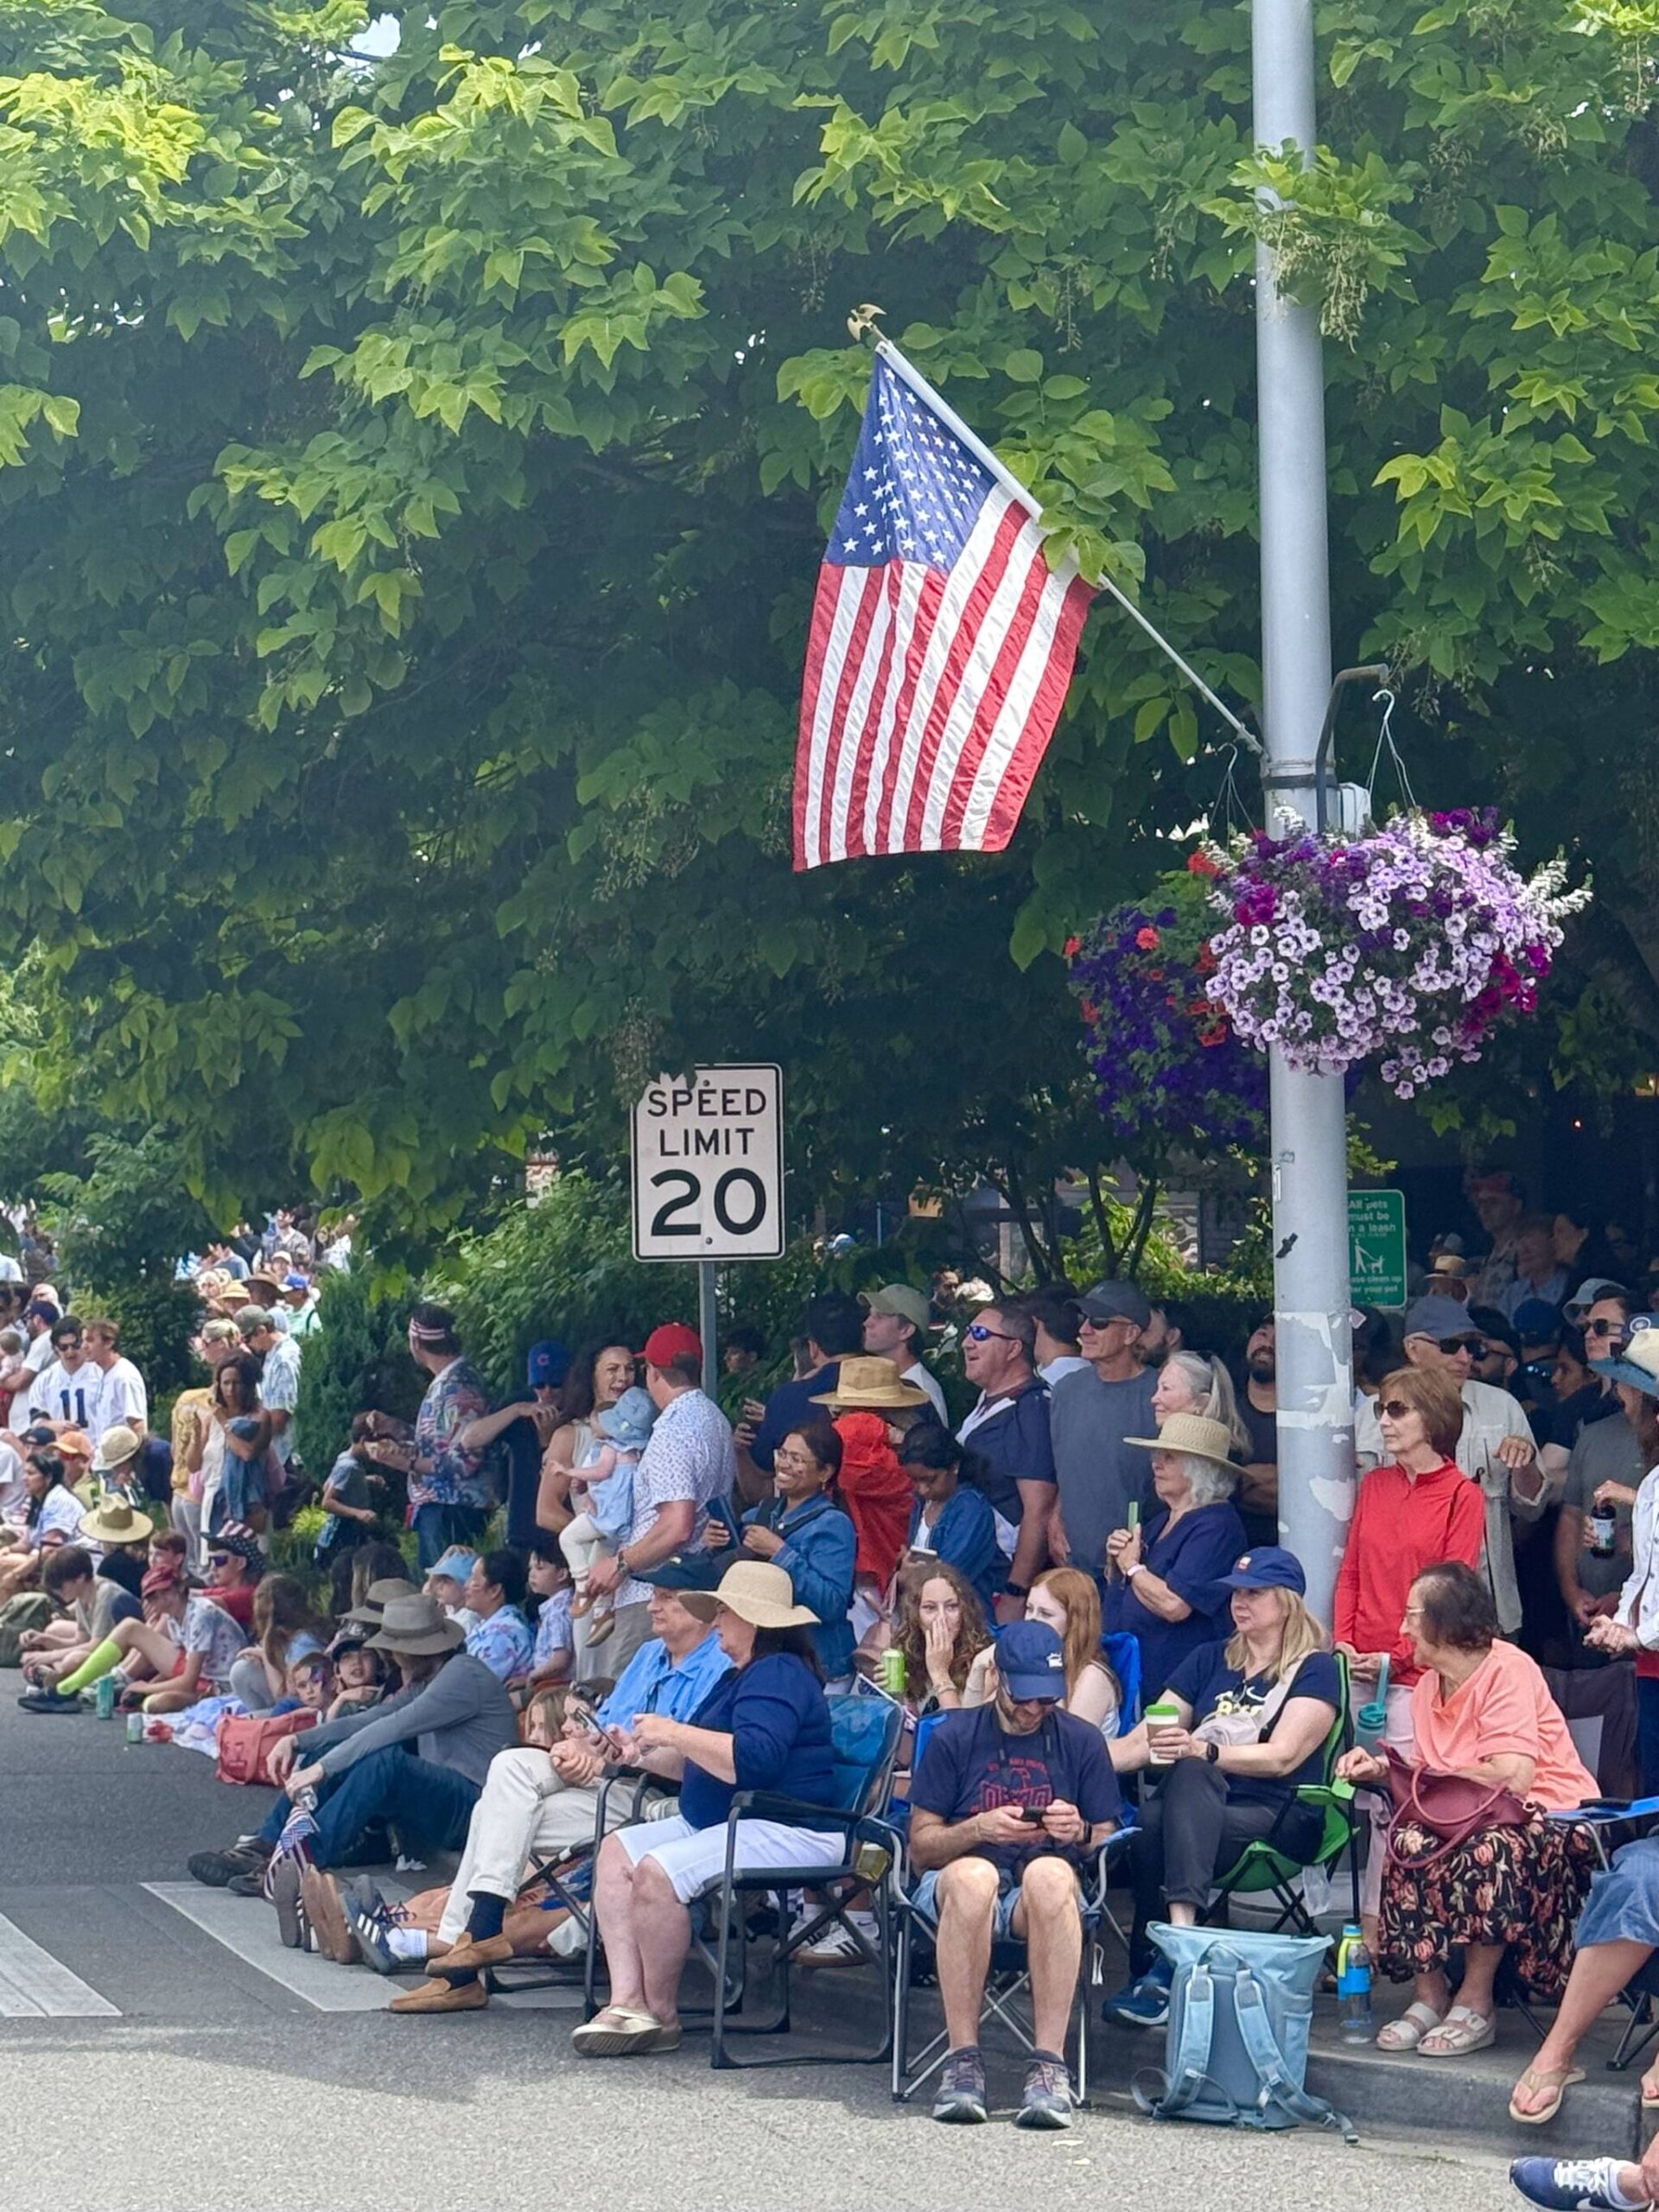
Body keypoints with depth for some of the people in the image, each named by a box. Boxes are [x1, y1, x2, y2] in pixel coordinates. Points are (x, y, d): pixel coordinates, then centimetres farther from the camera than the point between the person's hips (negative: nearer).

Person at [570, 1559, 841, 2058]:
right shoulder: (740, 1676, 22)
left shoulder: (778, 1676, -14)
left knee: (657, 1872, -28)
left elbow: (752, 1761, -29)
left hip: (788, 1832, -12)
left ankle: (661, 2015, -14)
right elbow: (699, 1765, 28)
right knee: (617, 1850, 2)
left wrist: (675, 1733, -21)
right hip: (719, 1824, 12)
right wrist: (646, 1755, 12)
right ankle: (627, 2000, -12)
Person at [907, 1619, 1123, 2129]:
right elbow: (921, 1847, 6)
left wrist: (1080, 1833, -11)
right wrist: (980, 1828, -13)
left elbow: (1107, 1845, 12)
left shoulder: (1082, 1741, 13)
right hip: (956, 1883, 0)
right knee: (972, 1877, -39)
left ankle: (1048, 2064, -39)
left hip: (1045, 1894, 1)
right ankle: (963, 2060, -35)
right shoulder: (955, 1737, 9)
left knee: (1050, 1875, -38)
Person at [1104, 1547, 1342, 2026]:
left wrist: (1204, 1751, -24)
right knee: (1150, 1822, -34)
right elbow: (1144, 1741, 17)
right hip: (1196, 1808, 4)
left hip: (1275, 1819, -4)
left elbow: (1282, 1757, -9)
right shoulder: (1209, 1661, 24)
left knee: (1189, 1773, -37)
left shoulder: (1314, 1670, 6)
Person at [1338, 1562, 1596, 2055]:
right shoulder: (1428, 1686, 9)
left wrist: (1428, 1777, -14)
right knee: (1409, 1839, -22)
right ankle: (1428, 1994, -16)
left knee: (1488, 1848, -37)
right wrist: (1382, 1770, -4)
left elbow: (1512, 1777, -26)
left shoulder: (1507, 1670, -16)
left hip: (1552, 1816, -7)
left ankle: (1476, 2004, -24)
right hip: (1476, 1818, 7)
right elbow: (1429, 1776, 12)